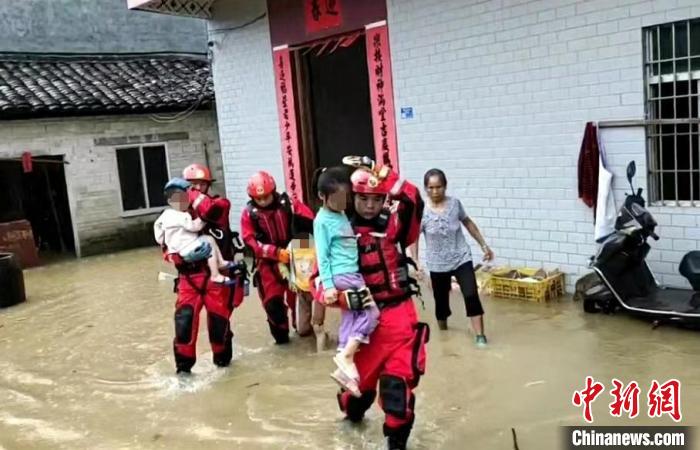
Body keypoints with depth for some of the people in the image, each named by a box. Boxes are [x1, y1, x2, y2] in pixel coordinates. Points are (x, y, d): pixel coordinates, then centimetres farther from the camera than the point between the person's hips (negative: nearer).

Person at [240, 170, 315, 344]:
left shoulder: (288, 204, -7)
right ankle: (280, 331, 21)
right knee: (272, 301, -4)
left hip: (293, 258, 0)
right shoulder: (249, 213, -6)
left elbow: (311, 221, -13)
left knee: (297, 296, 11)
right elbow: (251, 243, -14)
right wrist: (277, 252, -26)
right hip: (268, 262, 0)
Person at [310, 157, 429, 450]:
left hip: (398, 314, -1)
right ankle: (352, 413, 51)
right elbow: (319, 282, -6)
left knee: (398, 382, -7)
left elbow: (412, 200, -25)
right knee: (359, 379, 16)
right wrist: (343, 296, -24)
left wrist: (379, 173, -26)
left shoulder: (393, 224, -4)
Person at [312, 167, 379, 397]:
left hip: (352, 274, 8)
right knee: (372, 311, -11)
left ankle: (345, 361, 13)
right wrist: (328, 286, -15)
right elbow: (322, 256, -12)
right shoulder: (322, 220, -10)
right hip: (341, 276, -8)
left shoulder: (343, 214, 12)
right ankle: (347, 357, -7)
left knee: (350, 320, 8)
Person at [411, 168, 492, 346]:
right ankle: (443, 331, 38)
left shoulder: (454, 203, -6)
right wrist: (416, 263, -15)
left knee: (471, 295, -13)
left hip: (461, 258, 1)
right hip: (437, 264, -1)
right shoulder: (421, 211, -13)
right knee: (441, 300, 12)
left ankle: (480, 335, -4)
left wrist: (484, 245, 13)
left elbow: (468, 223, 10)